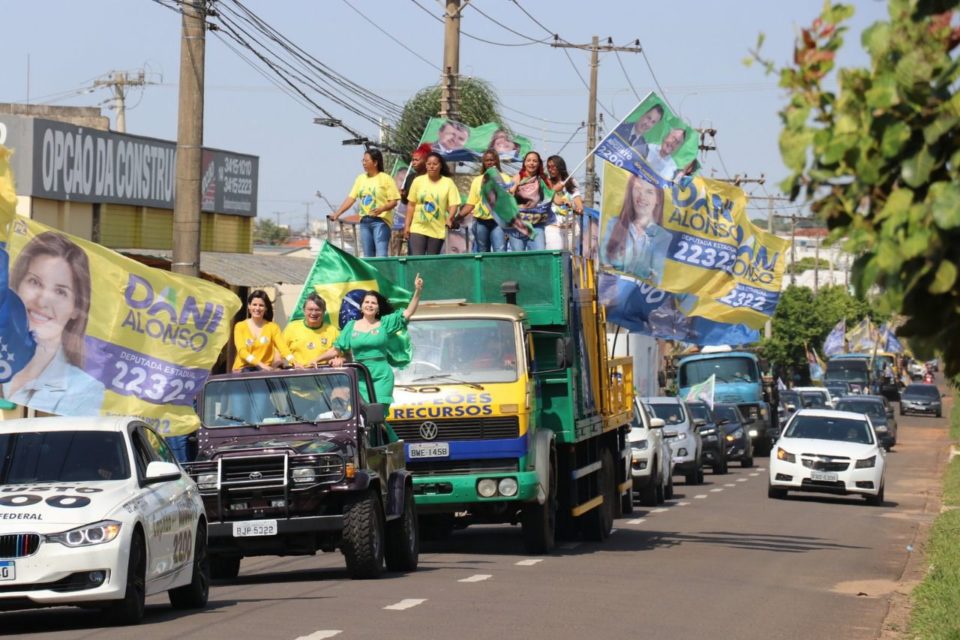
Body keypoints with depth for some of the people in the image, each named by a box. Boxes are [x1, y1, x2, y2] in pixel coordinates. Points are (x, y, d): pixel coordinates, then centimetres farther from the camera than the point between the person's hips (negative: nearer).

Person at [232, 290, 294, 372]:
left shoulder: (272, 327, 8)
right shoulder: (240, 327, 4)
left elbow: (283, 347, -6)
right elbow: (242, 351, -10)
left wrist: (293, 362, -27)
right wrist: (261, 364, -27)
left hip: (265, 371, 2)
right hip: (243, 370, -2)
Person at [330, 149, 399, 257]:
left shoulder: (386, 179, -4)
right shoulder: (360, 178, 12)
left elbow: (394, 201, -7)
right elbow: (351, 198, 11)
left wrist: (382, 209, -25)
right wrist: (337, 214, 3)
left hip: (380, 220, -6)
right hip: (365, 221, 6)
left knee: (381, 255, -16)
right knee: (368, 256, 7)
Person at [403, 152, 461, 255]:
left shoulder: (448, 182, -1)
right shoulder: (418, 181, 3)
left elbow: (454, 204, -5)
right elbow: (411, 205, 7)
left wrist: (449, 219, -24)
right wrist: (407, 225, 3)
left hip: (438, 230, 0)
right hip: (418, 228, 0)